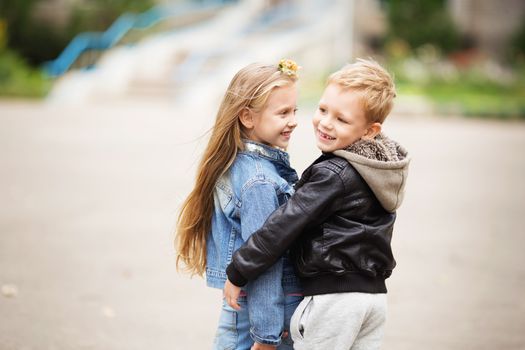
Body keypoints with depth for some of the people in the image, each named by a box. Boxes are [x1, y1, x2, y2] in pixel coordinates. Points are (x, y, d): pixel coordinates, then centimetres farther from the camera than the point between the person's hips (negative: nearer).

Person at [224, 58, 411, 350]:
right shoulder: (381, 166, 7)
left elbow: (283, 226, -16)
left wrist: (238, 273, -10)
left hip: (333, 296, -8)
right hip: (375, 293, 8)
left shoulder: (334, 174, -17)